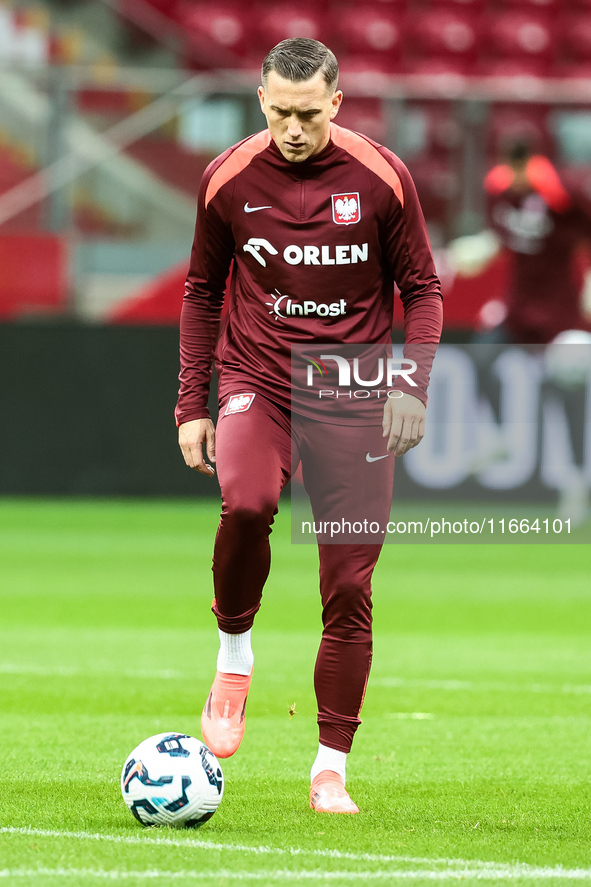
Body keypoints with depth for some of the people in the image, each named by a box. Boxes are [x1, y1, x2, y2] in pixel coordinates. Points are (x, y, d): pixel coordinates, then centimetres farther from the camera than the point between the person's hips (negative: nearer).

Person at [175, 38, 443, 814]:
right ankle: (233, 654, -7)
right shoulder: (228, 180, 0)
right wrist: (192, 406, 7)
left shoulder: (382, 178, -4)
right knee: (246, 502, -33)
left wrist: (414, 386, -10)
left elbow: (422, 289, 4)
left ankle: (332, 770, 10)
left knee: (349, 588, -1)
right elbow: (203, 291, 11)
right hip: (257, 380, 0)